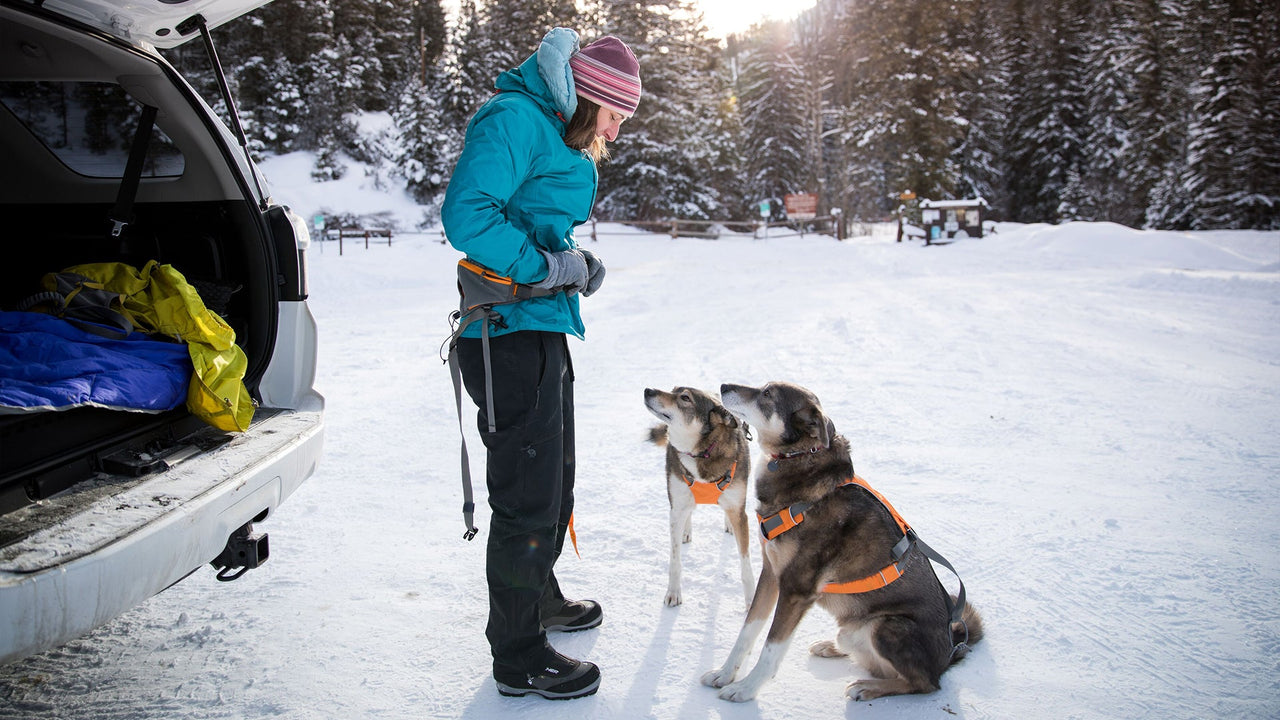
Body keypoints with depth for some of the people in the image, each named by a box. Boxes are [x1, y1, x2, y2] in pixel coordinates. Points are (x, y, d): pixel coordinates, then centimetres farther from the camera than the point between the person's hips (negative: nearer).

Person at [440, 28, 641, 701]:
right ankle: (518, 657, 14)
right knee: (527, 498, -1)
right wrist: (548, 265, -19)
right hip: (512, 335, -11)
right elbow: (466, 215, -25)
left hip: (543, 332, 11)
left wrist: (578, 262, 7)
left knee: (554, 483, 23)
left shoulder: (557, 135, 19)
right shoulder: (514, 118, -13)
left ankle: (538, 597, 43)